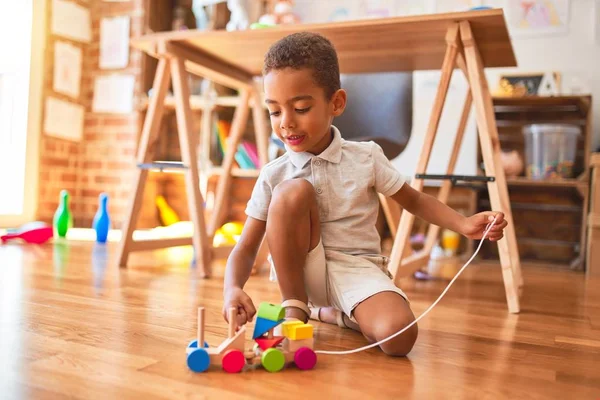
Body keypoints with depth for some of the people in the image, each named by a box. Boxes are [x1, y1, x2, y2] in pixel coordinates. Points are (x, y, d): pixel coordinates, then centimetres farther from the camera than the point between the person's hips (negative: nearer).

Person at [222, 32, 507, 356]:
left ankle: (330, 313, 3)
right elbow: (246, 249, -4)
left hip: (357, 270, 1)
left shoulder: (366, 158, -3)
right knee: (293, 191, -26)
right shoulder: (273, 175, -4)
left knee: (398, 335, -30)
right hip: (299, 271, 0)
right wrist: (233, 288, -25)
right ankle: (294, 307, -13)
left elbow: (414, 201, 9)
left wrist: (464, 224, -7)